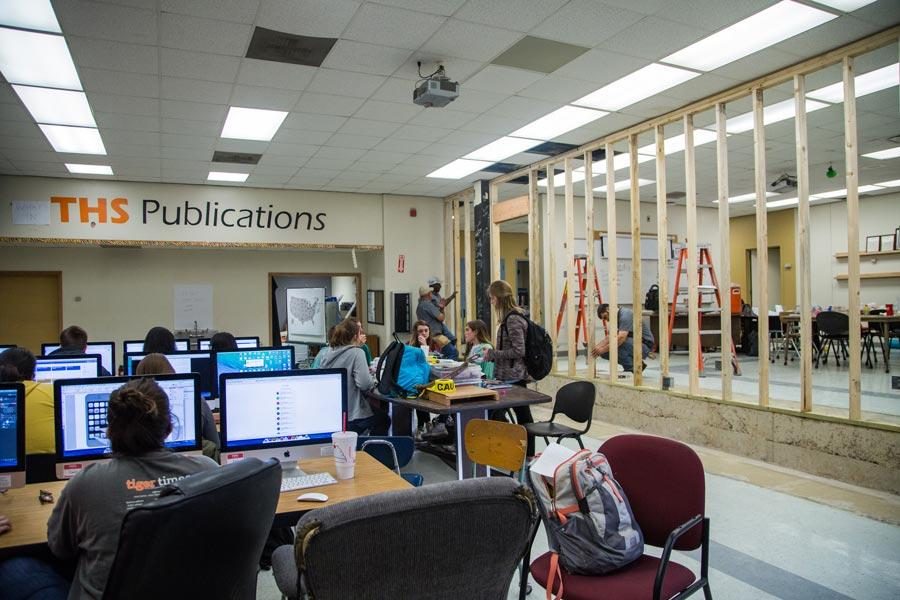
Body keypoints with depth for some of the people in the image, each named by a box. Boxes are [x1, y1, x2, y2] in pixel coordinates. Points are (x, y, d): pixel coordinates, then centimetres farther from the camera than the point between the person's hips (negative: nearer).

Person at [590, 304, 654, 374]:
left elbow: (621, 338, -34)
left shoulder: (625, 315, -21)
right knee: (605, 352, -2)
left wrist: (603, 349, -32)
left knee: (617, 342, -31)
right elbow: (609, 338, 8)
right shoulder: (617, 317, 10)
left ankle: (631, 369, -14)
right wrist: (595, 348, -7)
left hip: (644, 346, -9)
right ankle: (634, 363, 9)